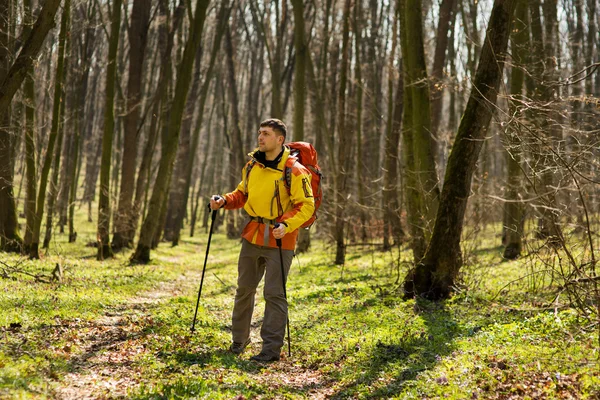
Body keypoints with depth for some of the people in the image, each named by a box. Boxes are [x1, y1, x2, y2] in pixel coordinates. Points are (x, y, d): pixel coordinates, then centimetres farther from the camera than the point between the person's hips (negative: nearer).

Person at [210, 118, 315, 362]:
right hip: (253, 236, 7)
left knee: (274, 293, -5)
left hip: (279, 241, -7)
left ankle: (271, 348, 3)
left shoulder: (294, 171, -14)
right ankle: (239, 339, 31)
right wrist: (224, 201, -1)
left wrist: (286, 225, -28)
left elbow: (306, 205, -14)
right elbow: (242, 194, 19)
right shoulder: (252, 165, 7)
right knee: (244, 288, 15)